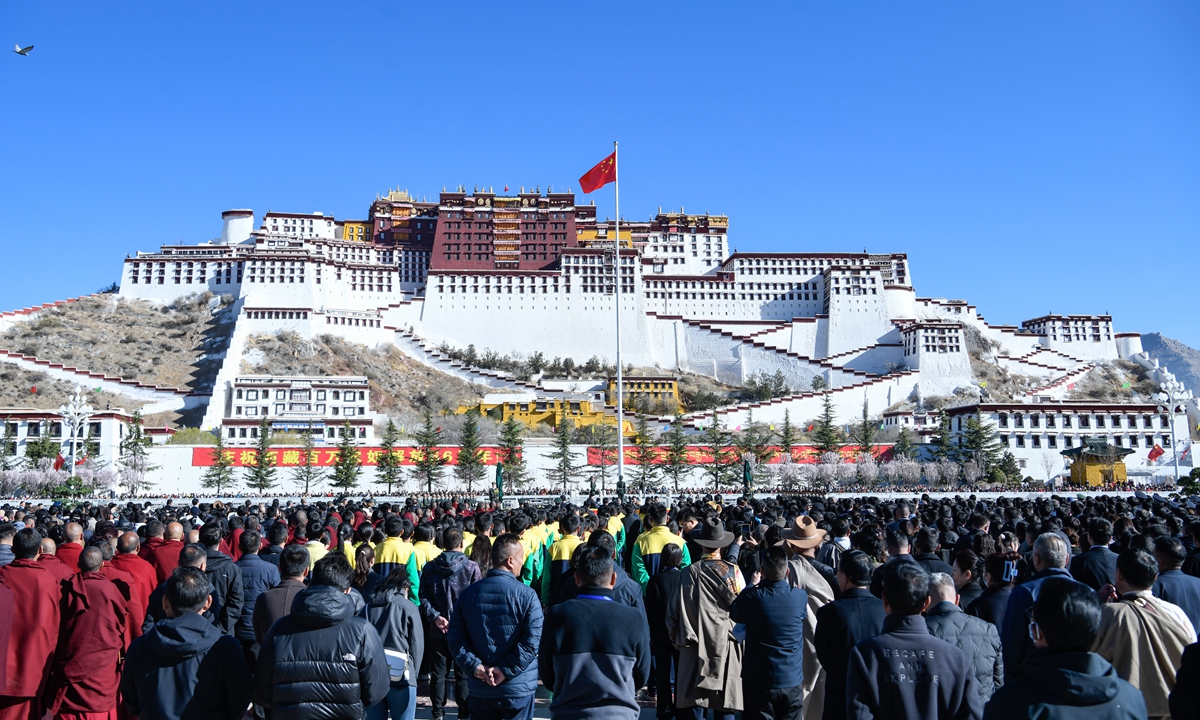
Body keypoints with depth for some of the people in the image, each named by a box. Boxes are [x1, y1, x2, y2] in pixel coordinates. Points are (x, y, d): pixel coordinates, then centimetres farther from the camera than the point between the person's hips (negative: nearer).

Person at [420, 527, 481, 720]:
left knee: (438, 672, 13)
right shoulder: (471, 567, -11)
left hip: (437, 630, 2)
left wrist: (435, 616, -9)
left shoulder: (430, 567, -1)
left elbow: (424, 597, -6)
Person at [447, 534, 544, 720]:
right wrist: (506, 670, -14)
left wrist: (474, 665, -7)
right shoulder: (526, 595, -12)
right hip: (518, 689, -3)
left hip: (479, 689, 4)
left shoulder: (468, 593, 2)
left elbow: (454, 636, -2)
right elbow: (532, 641, -18)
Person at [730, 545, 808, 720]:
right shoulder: (800, 597, -12)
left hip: (758, 681, -2)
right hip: (792, 681, 2)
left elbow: (734, 615, 4)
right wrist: (785, 582, 19)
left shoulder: (750, 596, -18)